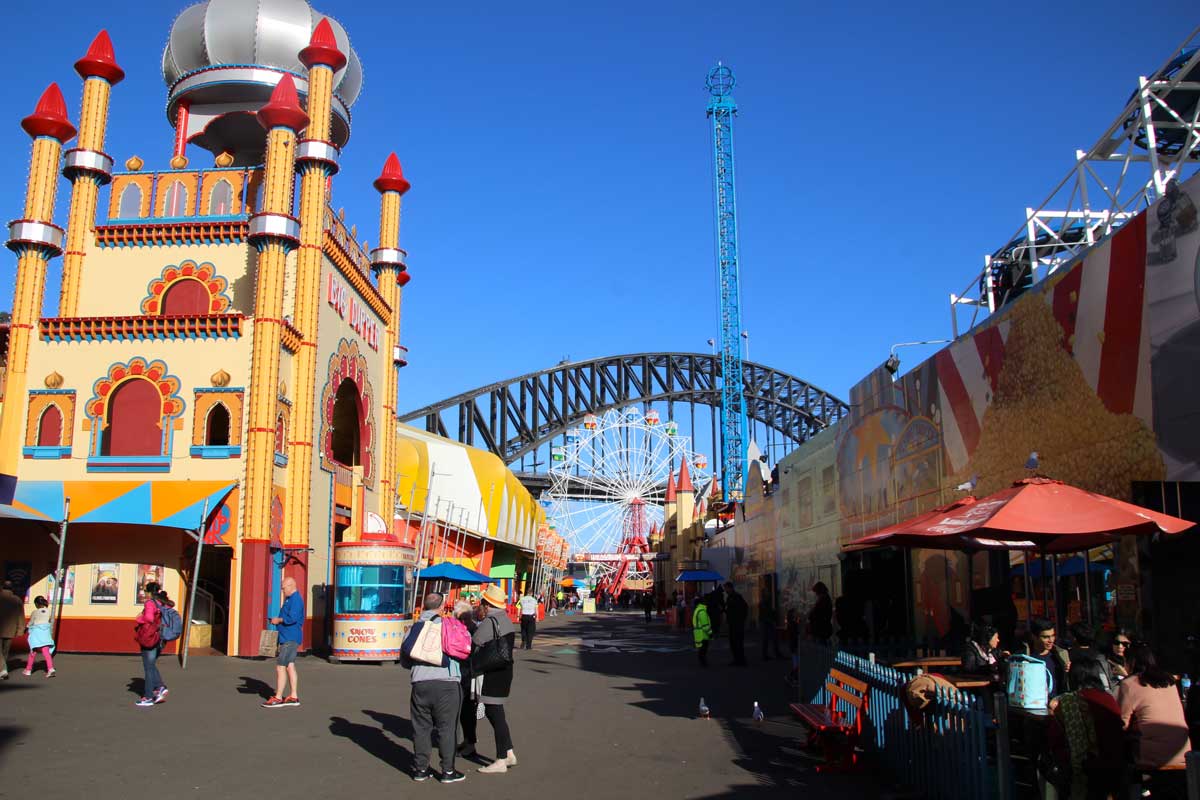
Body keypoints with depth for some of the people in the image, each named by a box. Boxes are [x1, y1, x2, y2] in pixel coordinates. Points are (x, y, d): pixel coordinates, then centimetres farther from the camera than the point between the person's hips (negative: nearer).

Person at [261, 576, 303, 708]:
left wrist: (278, 620, -14)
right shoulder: (291, 599, 16)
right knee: (290, 666, 12)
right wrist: (278, 620, 9)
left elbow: (292, 618, -26)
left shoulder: (295, 599, -16)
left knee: (280, 667, -8)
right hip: (290, 638, 11)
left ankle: (278, 698, -4)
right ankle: (294, 697, 17)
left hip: (290, 639, -11)